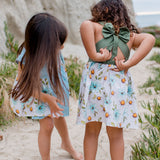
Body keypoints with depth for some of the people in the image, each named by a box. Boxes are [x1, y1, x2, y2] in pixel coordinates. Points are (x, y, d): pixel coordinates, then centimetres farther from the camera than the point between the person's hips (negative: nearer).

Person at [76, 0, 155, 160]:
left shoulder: (95, 27, 6)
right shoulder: (130, 35, 14)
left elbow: (85, 25, -15)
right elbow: (149, 38, -3)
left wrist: (93, 55, -12)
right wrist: (128, 64, -7)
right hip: (120, 83, 2)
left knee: (91, 131, 12)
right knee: (116, 134, 13)